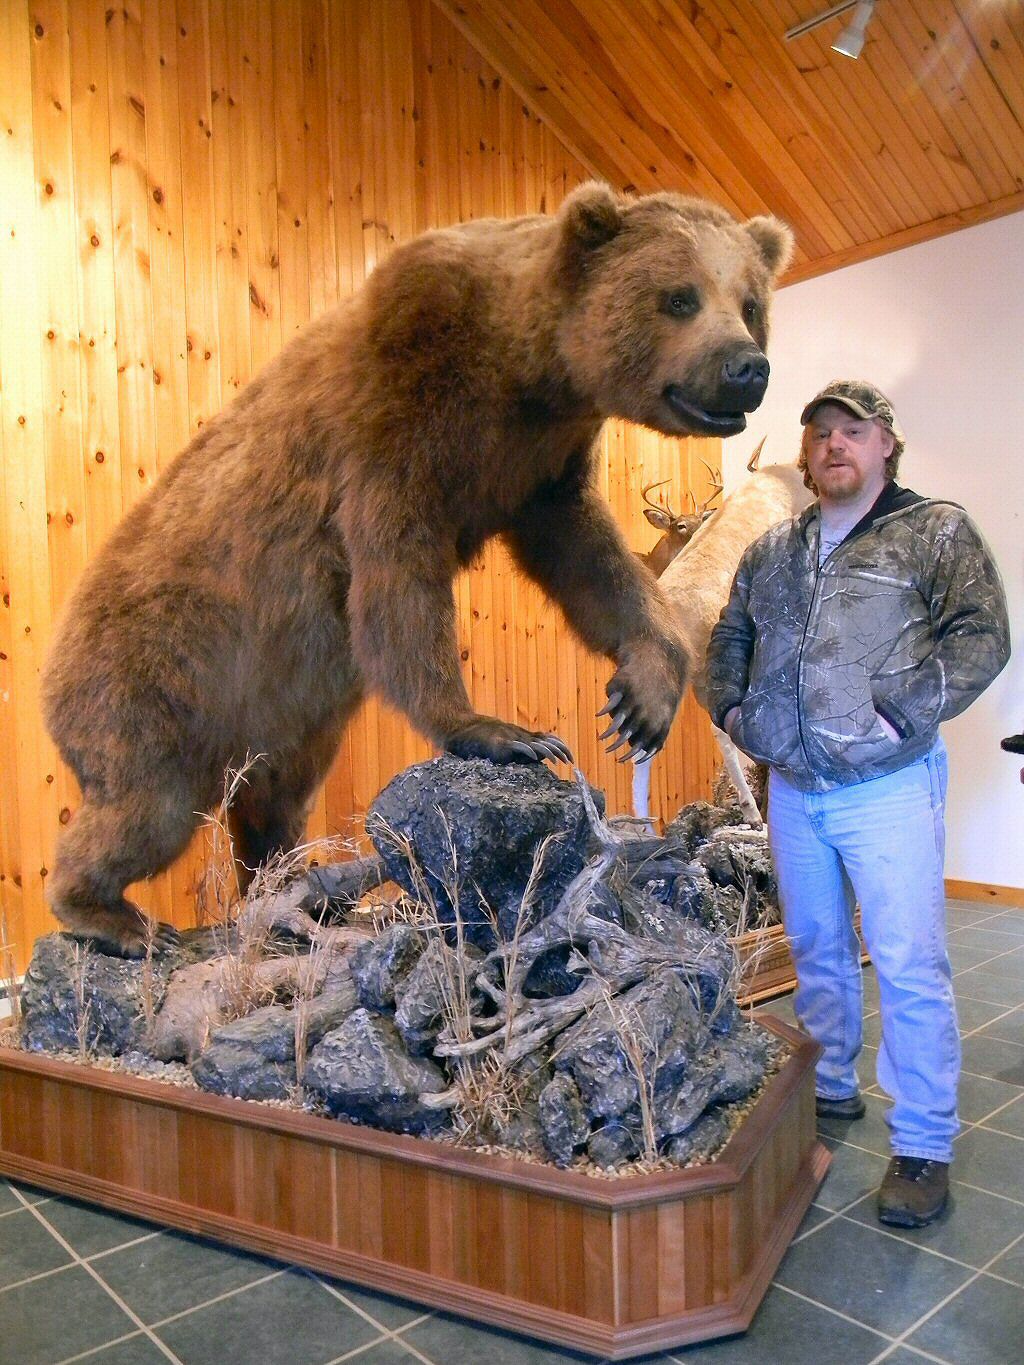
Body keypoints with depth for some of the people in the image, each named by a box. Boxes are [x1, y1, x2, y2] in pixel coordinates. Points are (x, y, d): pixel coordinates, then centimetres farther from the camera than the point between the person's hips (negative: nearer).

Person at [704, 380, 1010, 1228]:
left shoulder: (937, 531, -3)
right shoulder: (773, 551, 12)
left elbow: (981, 638, -12)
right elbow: (729, 638, 19)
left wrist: (896, 714, -20)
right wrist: (731, 708, 3)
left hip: (887, 787, -5)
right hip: (792, 787, 5)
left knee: (910, 966, -2)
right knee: (816, 950, 18)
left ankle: (924, 1148, 14)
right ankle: (830, 1090, 37)